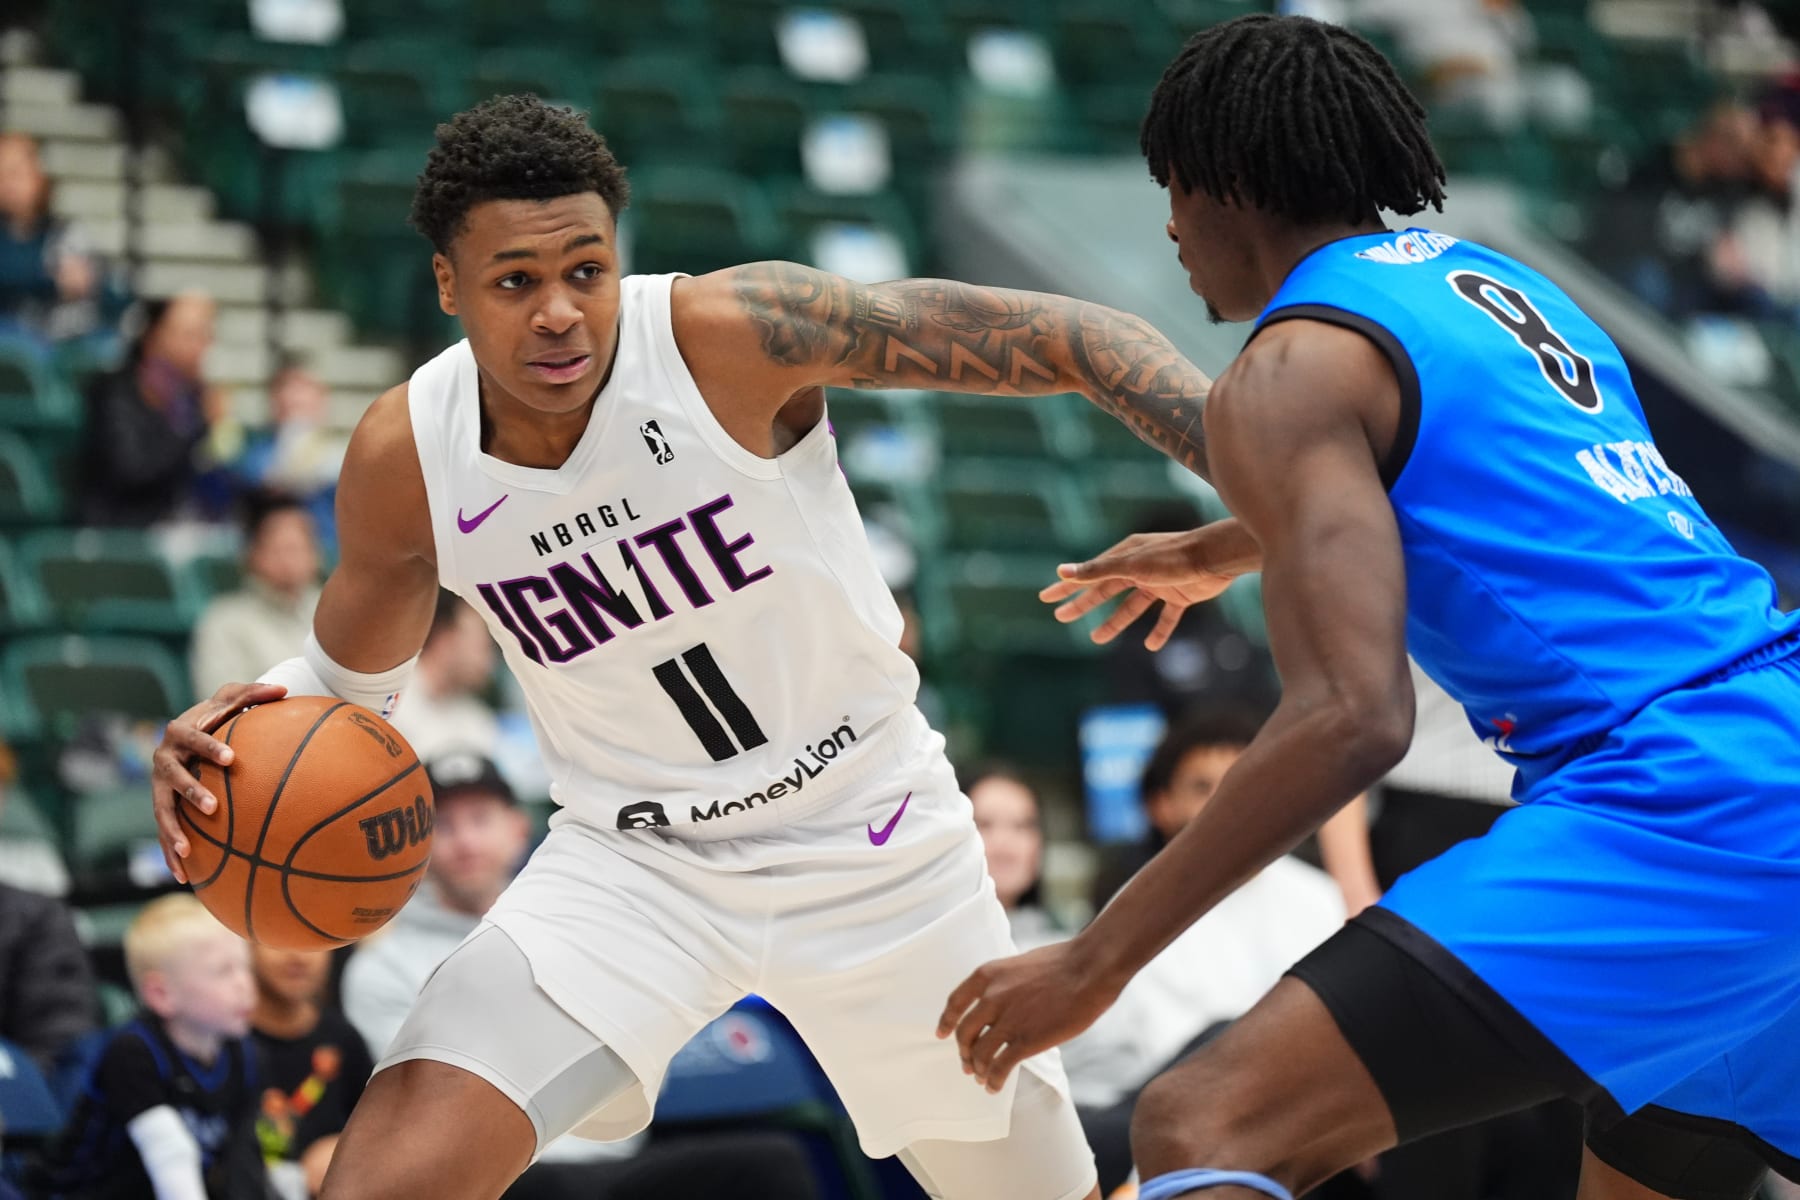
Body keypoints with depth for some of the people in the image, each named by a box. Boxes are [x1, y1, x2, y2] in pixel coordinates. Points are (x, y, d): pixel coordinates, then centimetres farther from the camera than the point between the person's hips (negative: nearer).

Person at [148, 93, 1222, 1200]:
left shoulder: (740, 333, -23)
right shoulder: (404, 463, -13)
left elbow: (1065, 339, -22)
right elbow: (353, 674, 7)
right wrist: (253, 724, -15)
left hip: (867, 841, -1)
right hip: (636, 857, 1)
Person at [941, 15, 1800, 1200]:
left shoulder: (1291, 369, -3)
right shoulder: (1492, 279, 23)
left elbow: (1352, 719, -15)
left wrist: (1094, 961, -13)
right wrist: (1220, 550, 63)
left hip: (1663, 811, -9)